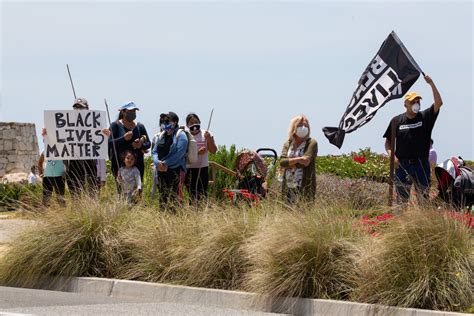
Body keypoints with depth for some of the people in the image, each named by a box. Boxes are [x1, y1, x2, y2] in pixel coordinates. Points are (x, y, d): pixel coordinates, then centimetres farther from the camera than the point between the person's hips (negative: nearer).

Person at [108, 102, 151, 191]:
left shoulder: (140, 126, 14)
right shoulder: (115, 125, 2)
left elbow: (148, 143, 15)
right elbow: (109, 143, -7)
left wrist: (141, 145, -8)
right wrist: (123, 138, -20)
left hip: (137, 164, 4)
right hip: (120, 164, -4)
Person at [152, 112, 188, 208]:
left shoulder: (180, 135, -3)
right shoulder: (161, 136, 17)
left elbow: (179, 154, -13)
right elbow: (154, 151, 14)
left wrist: (165, 163, -17)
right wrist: (157, 162, -6)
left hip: (175, 170, -7)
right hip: (161, 170, 7)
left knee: (174, 196, -12)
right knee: (162, 195, 7)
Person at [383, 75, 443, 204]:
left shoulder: (425, 117, 5)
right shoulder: (396, 121, 5)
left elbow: (438, 103, -9)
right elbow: (388, 141, 10)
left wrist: (431, 84, -16)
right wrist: (391, 155, -8)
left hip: (421, 164, 1)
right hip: (402, 164, -1)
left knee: (424, 197, 4)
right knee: (402, 199, 1)